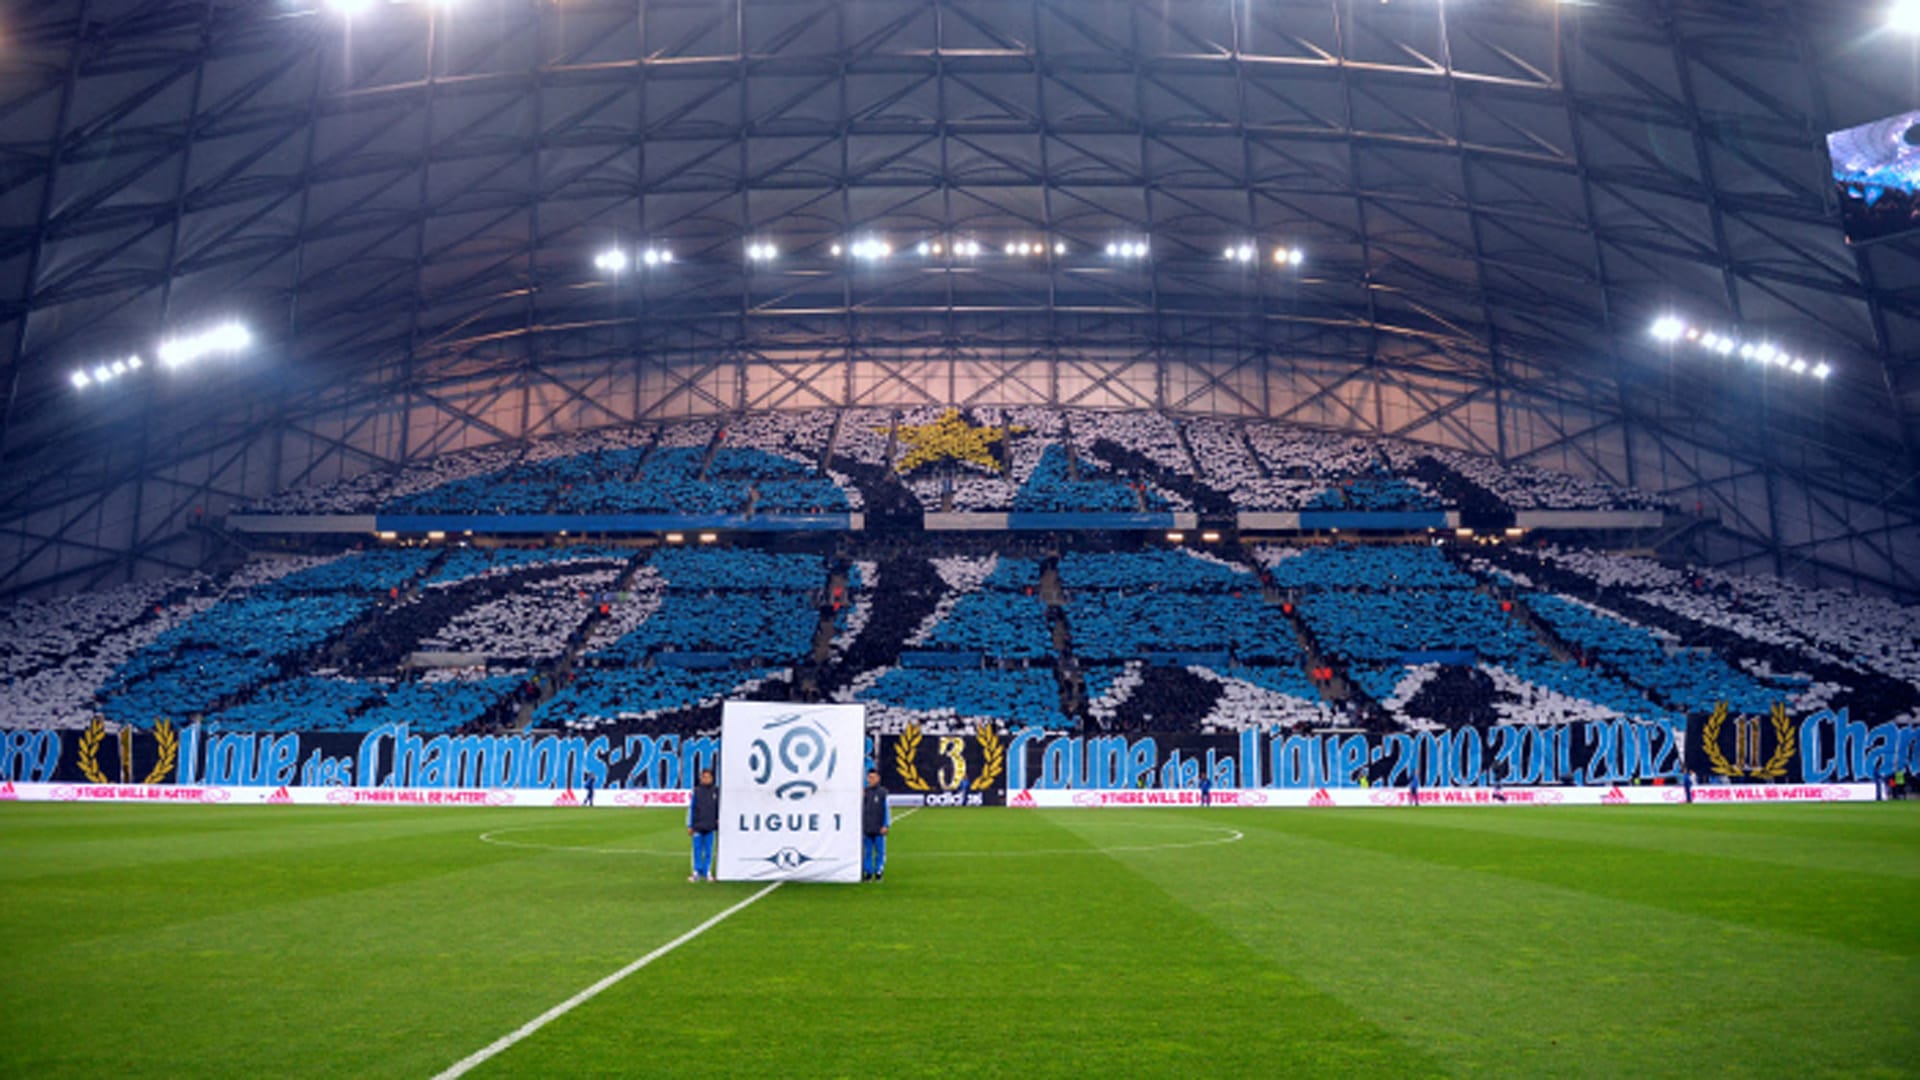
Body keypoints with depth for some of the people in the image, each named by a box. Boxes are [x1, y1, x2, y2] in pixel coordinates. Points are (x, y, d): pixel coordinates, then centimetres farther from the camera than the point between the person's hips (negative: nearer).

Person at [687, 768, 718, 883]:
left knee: (709, 851, 5)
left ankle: (707, 873, 12)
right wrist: (690, 826, 1)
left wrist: (718, 824, 8)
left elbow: (719, 808, 10)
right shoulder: (696, 791, 1)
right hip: (698, 826, -1)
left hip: (710, 827, 1)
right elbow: (691, 808, 3)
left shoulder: (716, 791, 5)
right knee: (697, 850, 2)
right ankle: (697, 873, 9)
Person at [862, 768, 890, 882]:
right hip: (866, 829, 4)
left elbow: (887, 809, -3)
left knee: (880, 851, 1)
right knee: (867, 852, 7)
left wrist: (885, 825, -8)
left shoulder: (883, 792, -3)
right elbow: (861, 809, 14)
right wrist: (860, 825, 11)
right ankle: (868, 873, 13)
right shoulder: (865, 792, 8)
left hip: (879, 829, -4)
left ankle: (879, 872, 7)